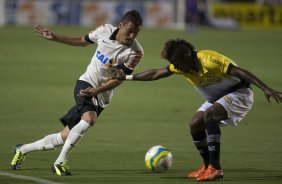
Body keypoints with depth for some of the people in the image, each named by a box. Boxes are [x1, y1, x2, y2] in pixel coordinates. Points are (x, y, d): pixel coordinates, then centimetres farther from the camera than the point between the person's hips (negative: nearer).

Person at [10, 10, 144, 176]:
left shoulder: (135, 52, -14)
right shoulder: (105, 30, -7)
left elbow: (119, 79, -14)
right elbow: (82, 41, 14)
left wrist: (95, 91, -28)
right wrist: (54, 37, 14)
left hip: (101, 97, 1)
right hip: (86, 83, -1)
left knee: (64, 138, 2)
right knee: (89, 118, -33)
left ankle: (22, 150, 24)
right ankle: (60, 161, -24)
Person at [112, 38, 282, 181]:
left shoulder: (208, 60, -31)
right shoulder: (181, 65, -6)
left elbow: (240, 72, -33)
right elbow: (156, 74, 6)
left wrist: (266, 89, -39)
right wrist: (127, 77, 7)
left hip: (239, 93, -9)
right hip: (215, 98, 9)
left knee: (209, 114, -30)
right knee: (195, 124, -1)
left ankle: (215, 168, -29)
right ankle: (208, 166, 16)